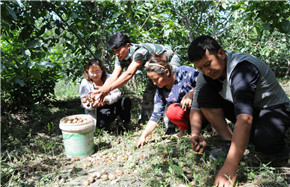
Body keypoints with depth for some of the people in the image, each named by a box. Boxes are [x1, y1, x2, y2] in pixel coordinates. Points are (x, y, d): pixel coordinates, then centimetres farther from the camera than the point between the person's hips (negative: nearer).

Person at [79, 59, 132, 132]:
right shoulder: (85, 84, -9)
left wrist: (106, 99, -34)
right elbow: (84, 104, -10)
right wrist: (92, 105, -34)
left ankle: (122, 124, 1)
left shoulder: (108, 78, -6)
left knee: (126, 101, -21)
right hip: (96, 112, -2)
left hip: (109, 106, 3)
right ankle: (103, 127, 0)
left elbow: (117, 94, -14)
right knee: (107, 114, -36)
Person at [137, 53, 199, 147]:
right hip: (187, 114, 3)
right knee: (171, 112, -29)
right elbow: (156, 115, 1)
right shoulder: (160, 91, -3)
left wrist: (191, 93, -34)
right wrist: (143, 136, -3)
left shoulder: (185, 72, -15)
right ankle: (184, 128, 2)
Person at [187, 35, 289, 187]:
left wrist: (229, 168, -51)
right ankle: (229, 141, -9)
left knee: (264, 138, -40)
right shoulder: (206, 74, -10)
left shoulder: (242, 67, -33)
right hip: (240, 106, 6)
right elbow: (196, 106, -3)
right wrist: (195, 133, -24)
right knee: (205, 94, -15)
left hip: (274, 108, -6)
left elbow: (245, 117, -45)